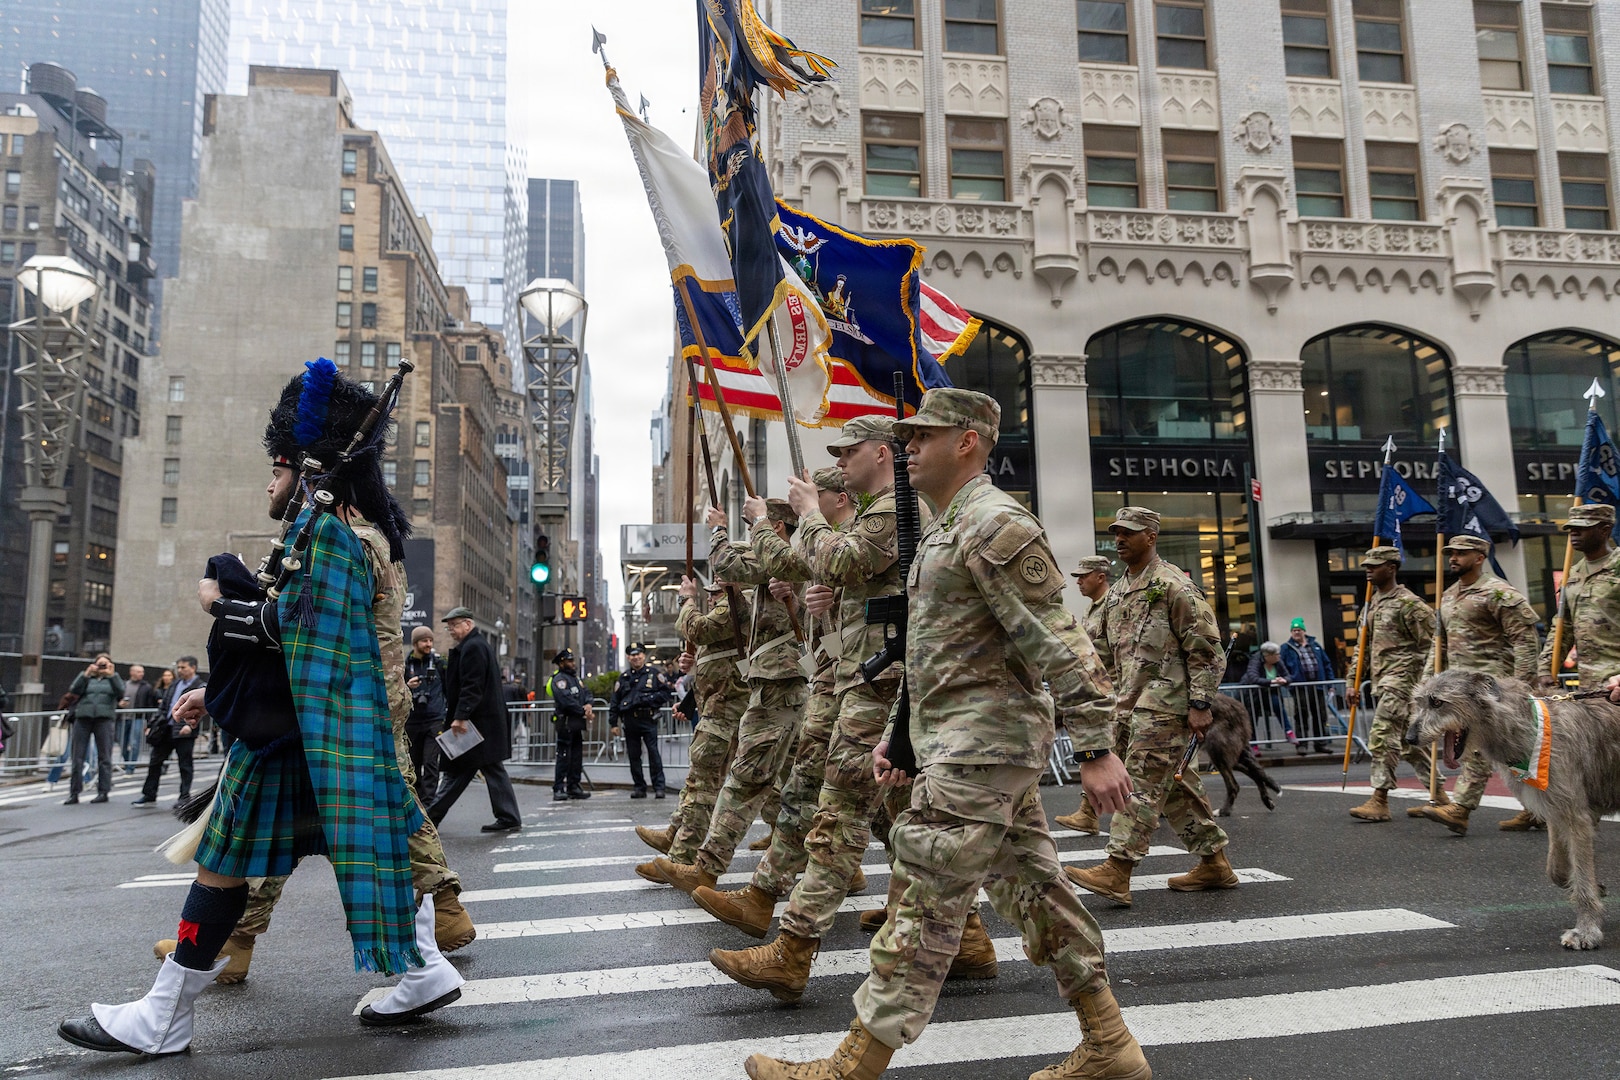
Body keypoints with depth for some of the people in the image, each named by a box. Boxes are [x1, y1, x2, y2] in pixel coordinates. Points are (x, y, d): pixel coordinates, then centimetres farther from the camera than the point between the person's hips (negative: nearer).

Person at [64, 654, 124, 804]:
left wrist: (111, 675, -9)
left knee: (104, 756, 0)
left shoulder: (113, 679, 15)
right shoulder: (87, 678, 17)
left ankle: (103, 792, 5)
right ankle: (74, 793, 5)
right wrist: (86, 674, -6)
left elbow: (120, 693, -3)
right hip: (83, 718, 1)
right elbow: (74, 691, 0)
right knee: (78, 756, 1)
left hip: (104, 719, -1)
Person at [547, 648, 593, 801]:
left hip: (576, 724, 9)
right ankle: (558, 790, -6)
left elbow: (586, 693, 16)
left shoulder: (575, 678, 20)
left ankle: (574, 787, 18)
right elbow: (567, 701, -20)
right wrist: (585, 713, -14)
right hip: (565, 723, -9)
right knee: (563, 756, -9)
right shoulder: (559, 679, -11)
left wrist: (588, 705, -7)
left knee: (577, 756, 11)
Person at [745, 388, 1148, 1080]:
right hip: (970, 739, 10)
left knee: (926, 899, -7)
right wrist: (898, 733, 21)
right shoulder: (944, 531, 20)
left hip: (982, 741, -10)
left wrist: (1095, 748, -20)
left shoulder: (996, 524, -13)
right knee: (1031, 888, 13)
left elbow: (1058, 643, -18)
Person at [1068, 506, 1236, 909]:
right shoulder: (1117, 592, 17)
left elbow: (1206, 649, -11)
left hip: (1166, 702, -9)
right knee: (1175, 784, 13)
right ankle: (1214, 863, 23)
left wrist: (1200, 704, -15)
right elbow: (1101, 651, 22)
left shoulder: (1173, 585, -9)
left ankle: (1117, 871, -14)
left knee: (1143, 783, -12)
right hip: (1133, 703, 9)